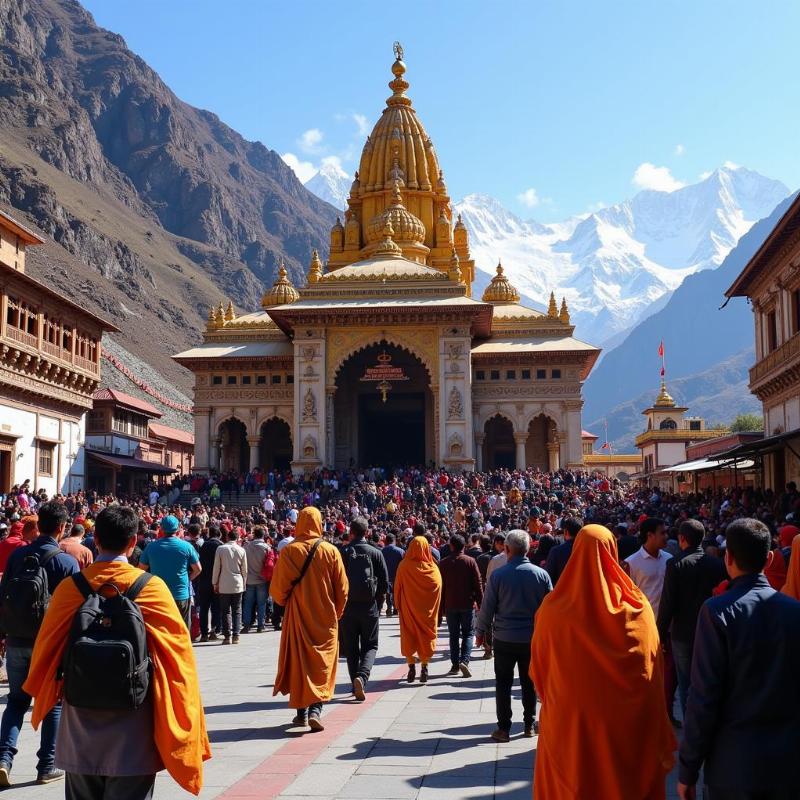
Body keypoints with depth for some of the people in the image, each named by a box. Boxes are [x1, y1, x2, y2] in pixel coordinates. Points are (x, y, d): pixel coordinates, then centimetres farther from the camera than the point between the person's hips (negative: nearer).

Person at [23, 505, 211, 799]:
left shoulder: (70, 587, -7)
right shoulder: (152, 587, -11)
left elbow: (46, 648, 2)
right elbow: (177, 649, -8)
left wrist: (46, 695, 22)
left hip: (81, 722, 2)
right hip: (132, 725, -2)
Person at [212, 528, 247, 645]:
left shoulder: (220, 549, -4)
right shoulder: (241, 550, 0)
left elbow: (216, 567, -2)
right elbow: (244, 570, 5)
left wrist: (215, 583, 7)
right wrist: (244, 583, 16)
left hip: (224, 585, -1)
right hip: (238, 584, 1)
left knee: (225, 611, 4)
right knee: (237, 610, 7)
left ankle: (227, 636, 0)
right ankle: (236, 635, 4)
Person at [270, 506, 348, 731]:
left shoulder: (289, 551, -9)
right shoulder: (331, 551, -6)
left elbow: (278, 588, -5)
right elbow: (342, 588, -2)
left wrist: (285, 603, 16)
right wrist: (336, 613, 13)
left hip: (297, 616, 0)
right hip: (326, 618, 0)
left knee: (298, 662, 13)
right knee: (322, 664, 6)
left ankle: (301, 712, 19)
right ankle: (315, 710, -9)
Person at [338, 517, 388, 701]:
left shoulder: (342, 553, -2)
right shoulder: (375, 553, -1)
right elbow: (385, 581, -1)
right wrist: (378, 603, 10)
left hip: (347, 607, 0)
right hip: (369, 607, 0)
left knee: (351, 648, 11)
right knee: (370, 646, 8)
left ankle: (356, 686, 12)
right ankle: (362, 676, -16)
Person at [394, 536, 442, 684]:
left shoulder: (404, 566, -12)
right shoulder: (433, 568, -9)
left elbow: (397, 587, -5)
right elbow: (439, 588, -3)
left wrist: (398, 605, 7)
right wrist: (435, 609, 7)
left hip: (408, 609, -1)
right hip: (427, 611, 1)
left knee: (409, 637, 11)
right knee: (426, 636, 10)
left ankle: (411, 667, 8)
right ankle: (424, 668, 7)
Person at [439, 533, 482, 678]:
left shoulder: (443, 563, 0)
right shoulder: (470, 561, -6)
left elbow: (440, 586, 4)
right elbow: (478, 584, -5)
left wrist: (441, 606, 11)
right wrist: (480, 603, 3)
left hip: (450, 605, 2)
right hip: (468, 604, -1)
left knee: (454, 635, 12)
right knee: (468, 633, 7)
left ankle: (455, 665, 11)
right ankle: (464, 660, -11)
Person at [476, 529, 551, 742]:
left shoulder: (498, 575, -12)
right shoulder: (541, 574, -5)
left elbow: (487, 608, -6)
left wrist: (481, 631, 8)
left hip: (504, 638, -2)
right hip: (533, 638, 2)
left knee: (503, 684, 7)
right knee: (529, 683, 15)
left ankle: (503, 728, 10)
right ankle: (529, 724, 23)